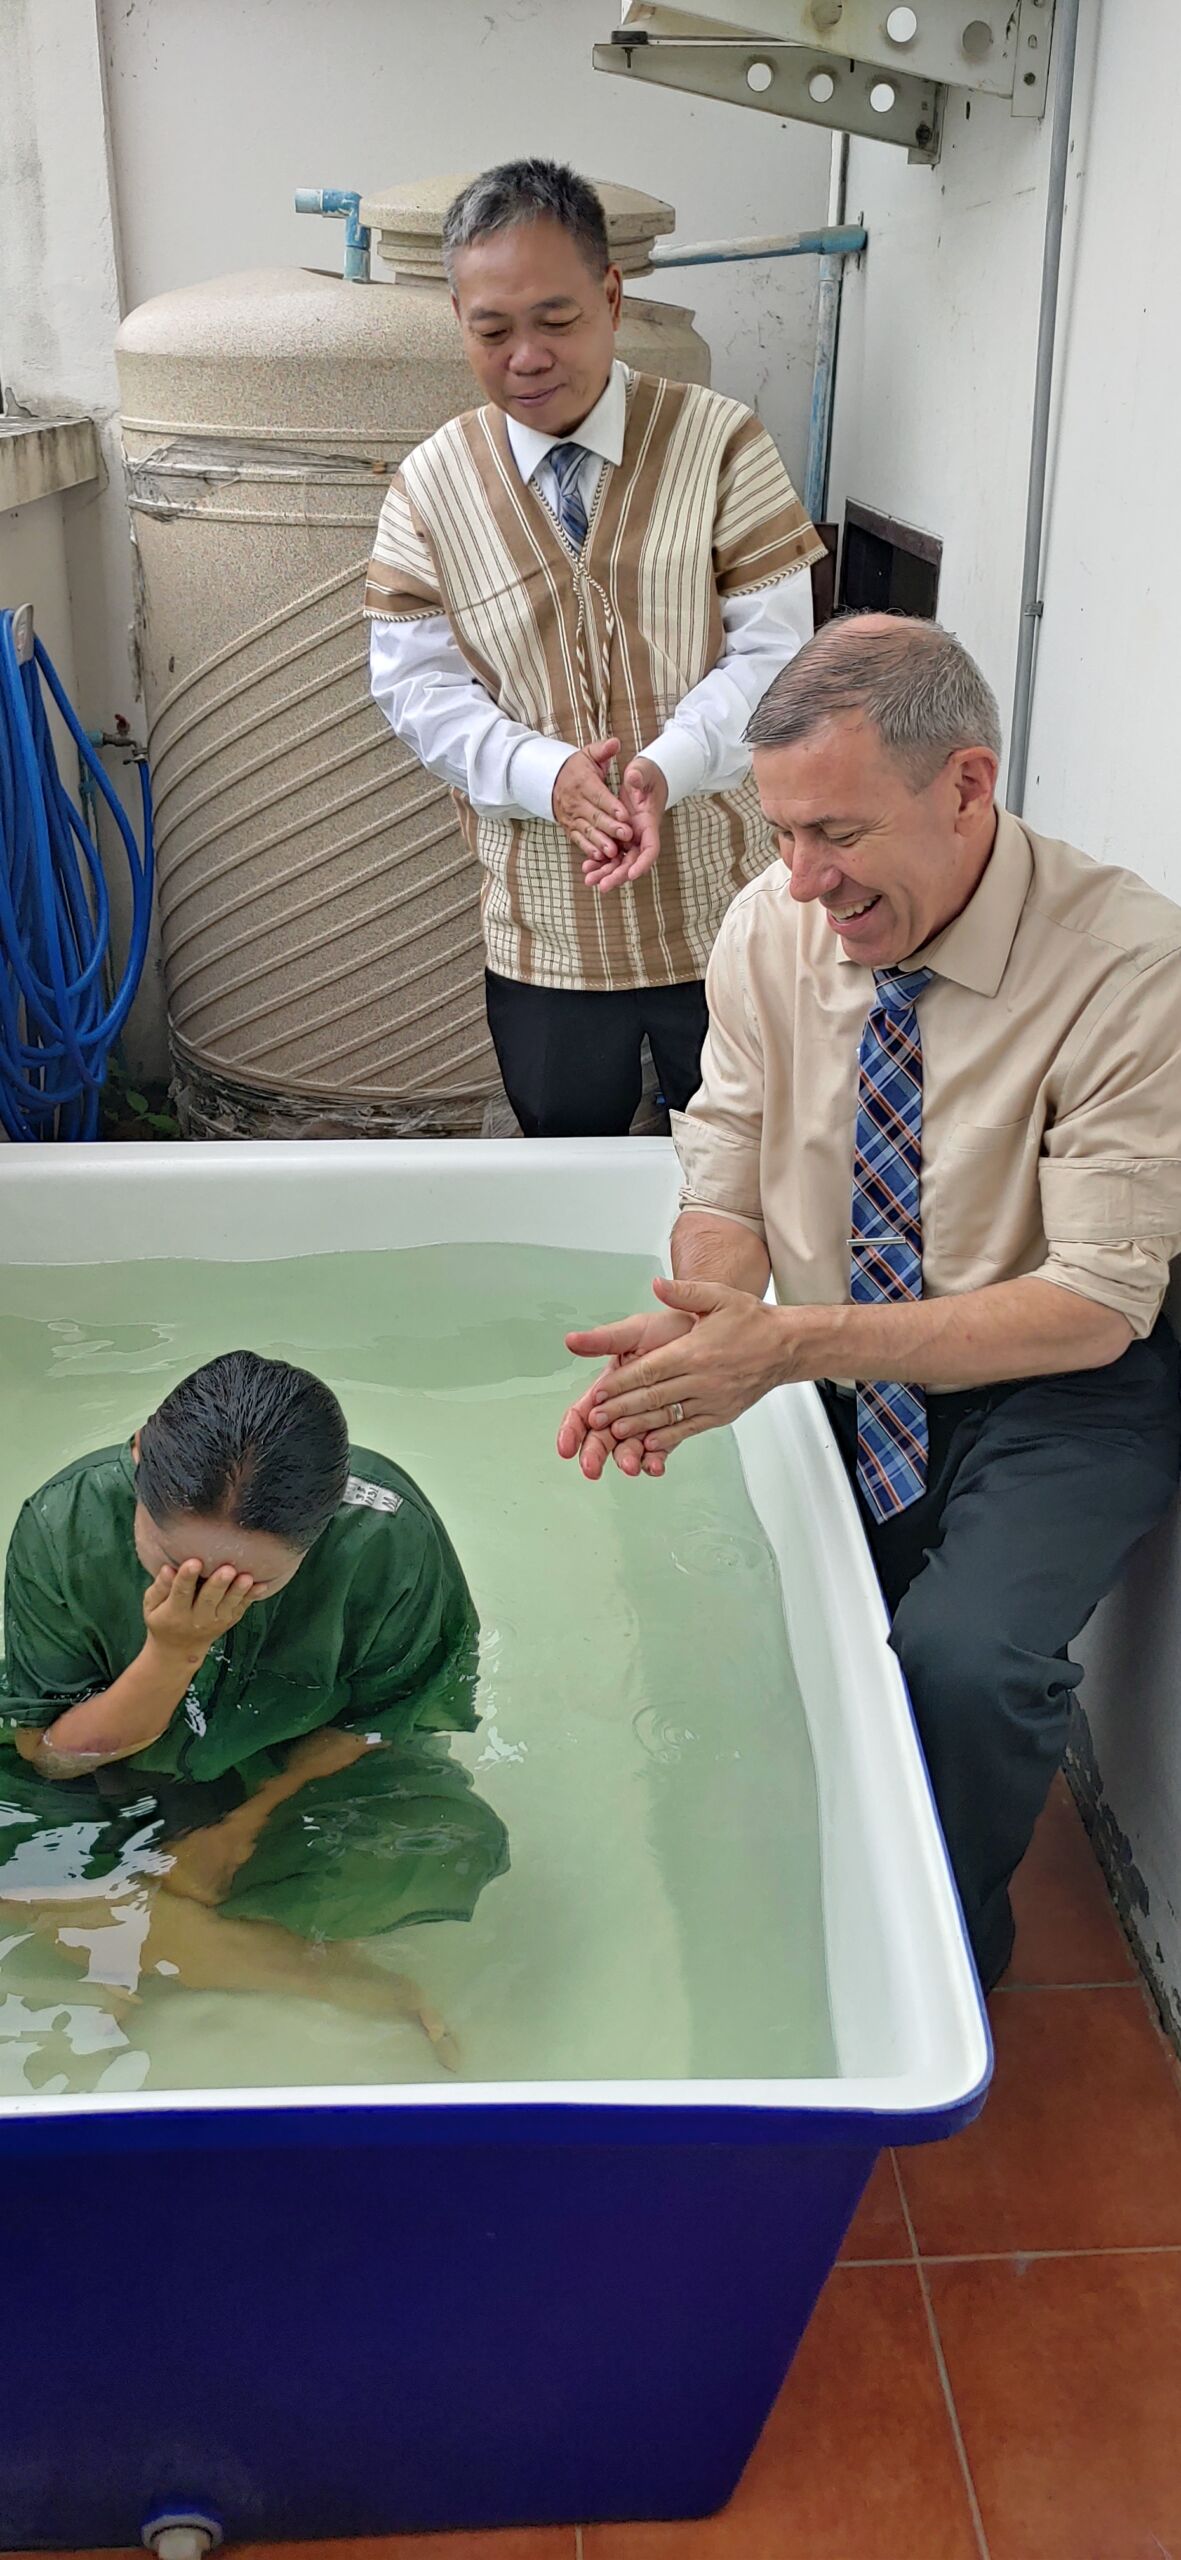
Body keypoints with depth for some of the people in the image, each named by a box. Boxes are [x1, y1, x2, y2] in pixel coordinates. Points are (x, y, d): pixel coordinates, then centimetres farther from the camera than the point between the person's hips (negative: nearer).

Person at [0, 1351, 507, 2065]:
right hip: (123, 1784, 1)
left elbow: (371, 1721, -10)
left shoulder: (391, 1539, -29)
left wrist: (244, 1825, -18)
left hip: (298, 1775, -1)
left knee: (456, 1847, -27)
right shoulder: (64, 1525, -26)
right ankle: (357, 1986, -20)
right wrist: (171, 1655, -32)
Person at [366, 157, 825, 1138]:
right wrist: (546, 776, -21)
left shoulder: (720, 443, -5)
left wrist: (668, 767, -26)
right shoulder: (430, 485, -1)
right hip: (547, 923, 1)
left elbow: (774, 652, -9)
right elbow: (417, 684, -4)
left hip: (721, 908, -1)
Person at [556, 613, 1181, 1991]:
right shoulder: (770, 925, -7)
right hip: (843, 1391, 5)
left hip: (1056, 1397, -4)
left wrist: (795, 1344, -32)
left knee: (957, 1662, -27)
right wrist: (691, 1328, -25)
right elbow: (727, 1192, 0)